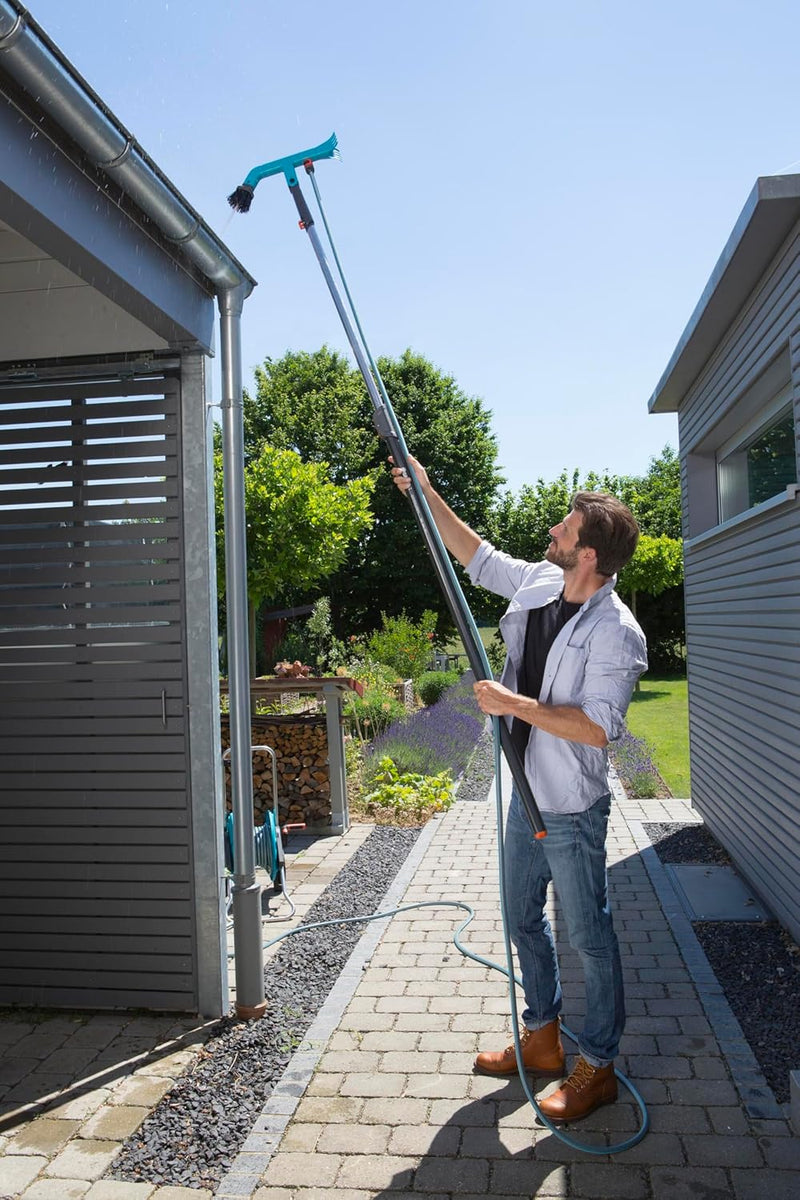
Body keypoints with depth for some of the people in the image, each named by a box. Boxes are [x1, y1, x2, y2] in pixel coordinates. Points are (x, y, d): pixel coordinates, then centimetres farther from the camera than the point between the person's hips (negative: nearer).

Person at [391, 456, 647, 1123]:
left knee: (589, 935, 7)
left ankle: (598, 1066, 26)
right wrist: (427, 495, 11)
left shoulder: (617, 633, -23)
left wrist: (515, 705, -26)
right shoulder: (539, 583, 0)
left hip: (572, 808, -8)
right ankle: (542, 1038, 39)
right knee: (524, 921, 20)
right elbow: (478, 557, 14)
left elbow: (598, 727, -28)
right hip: (525, 793, 9)